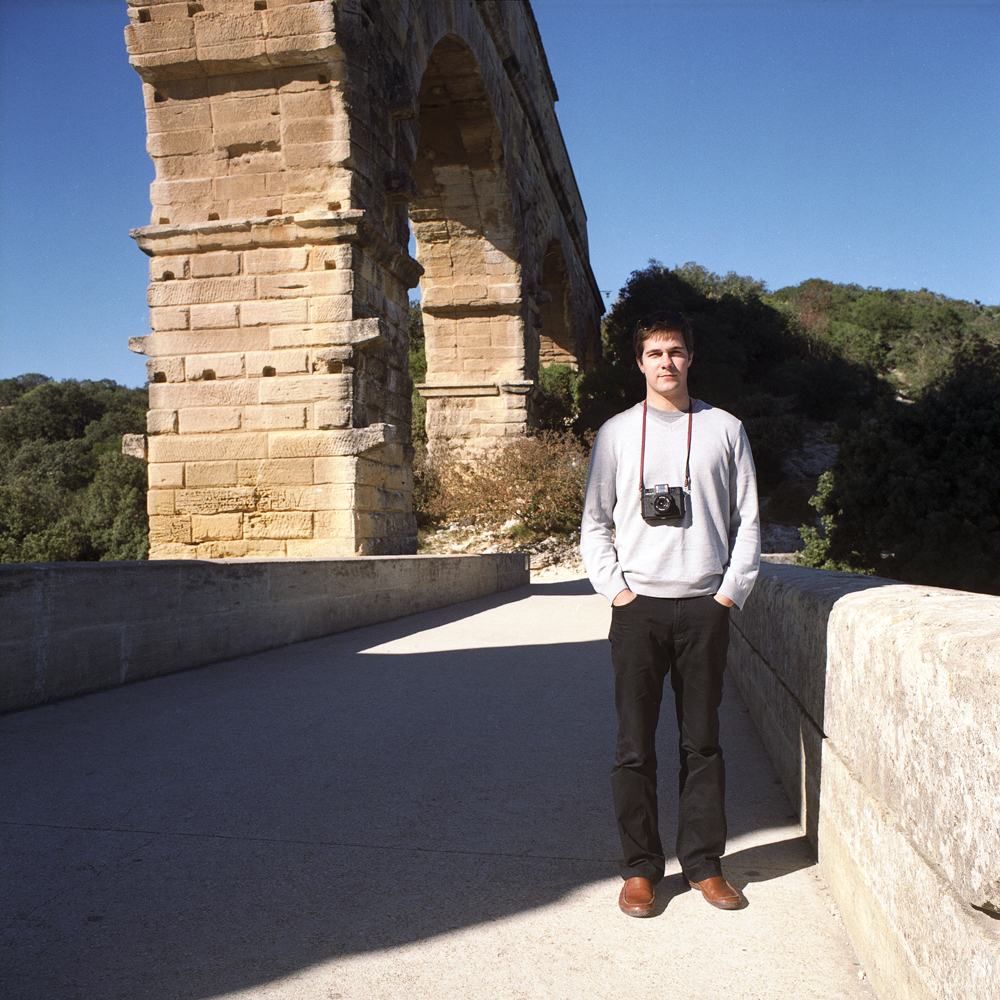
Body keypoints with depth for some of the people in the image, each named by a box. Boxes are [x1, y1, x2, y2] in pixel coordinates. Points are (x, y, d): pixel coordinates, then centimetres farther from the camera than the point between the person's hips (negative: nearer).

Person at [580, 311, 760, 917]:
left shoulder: (725, 429, 9)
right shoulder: (617, 433, 8)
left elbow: (747, 520, 9)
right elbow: (595, 521, 8)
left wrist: (732, 590, 1)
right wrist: (614, 588, -2)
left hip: (705, 606, 1)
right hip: (638, 606, 0)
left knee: (703, 742, 8)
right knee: (635, 745, 3)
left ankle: (705, 862, 21)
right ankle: (641, 868, 15)